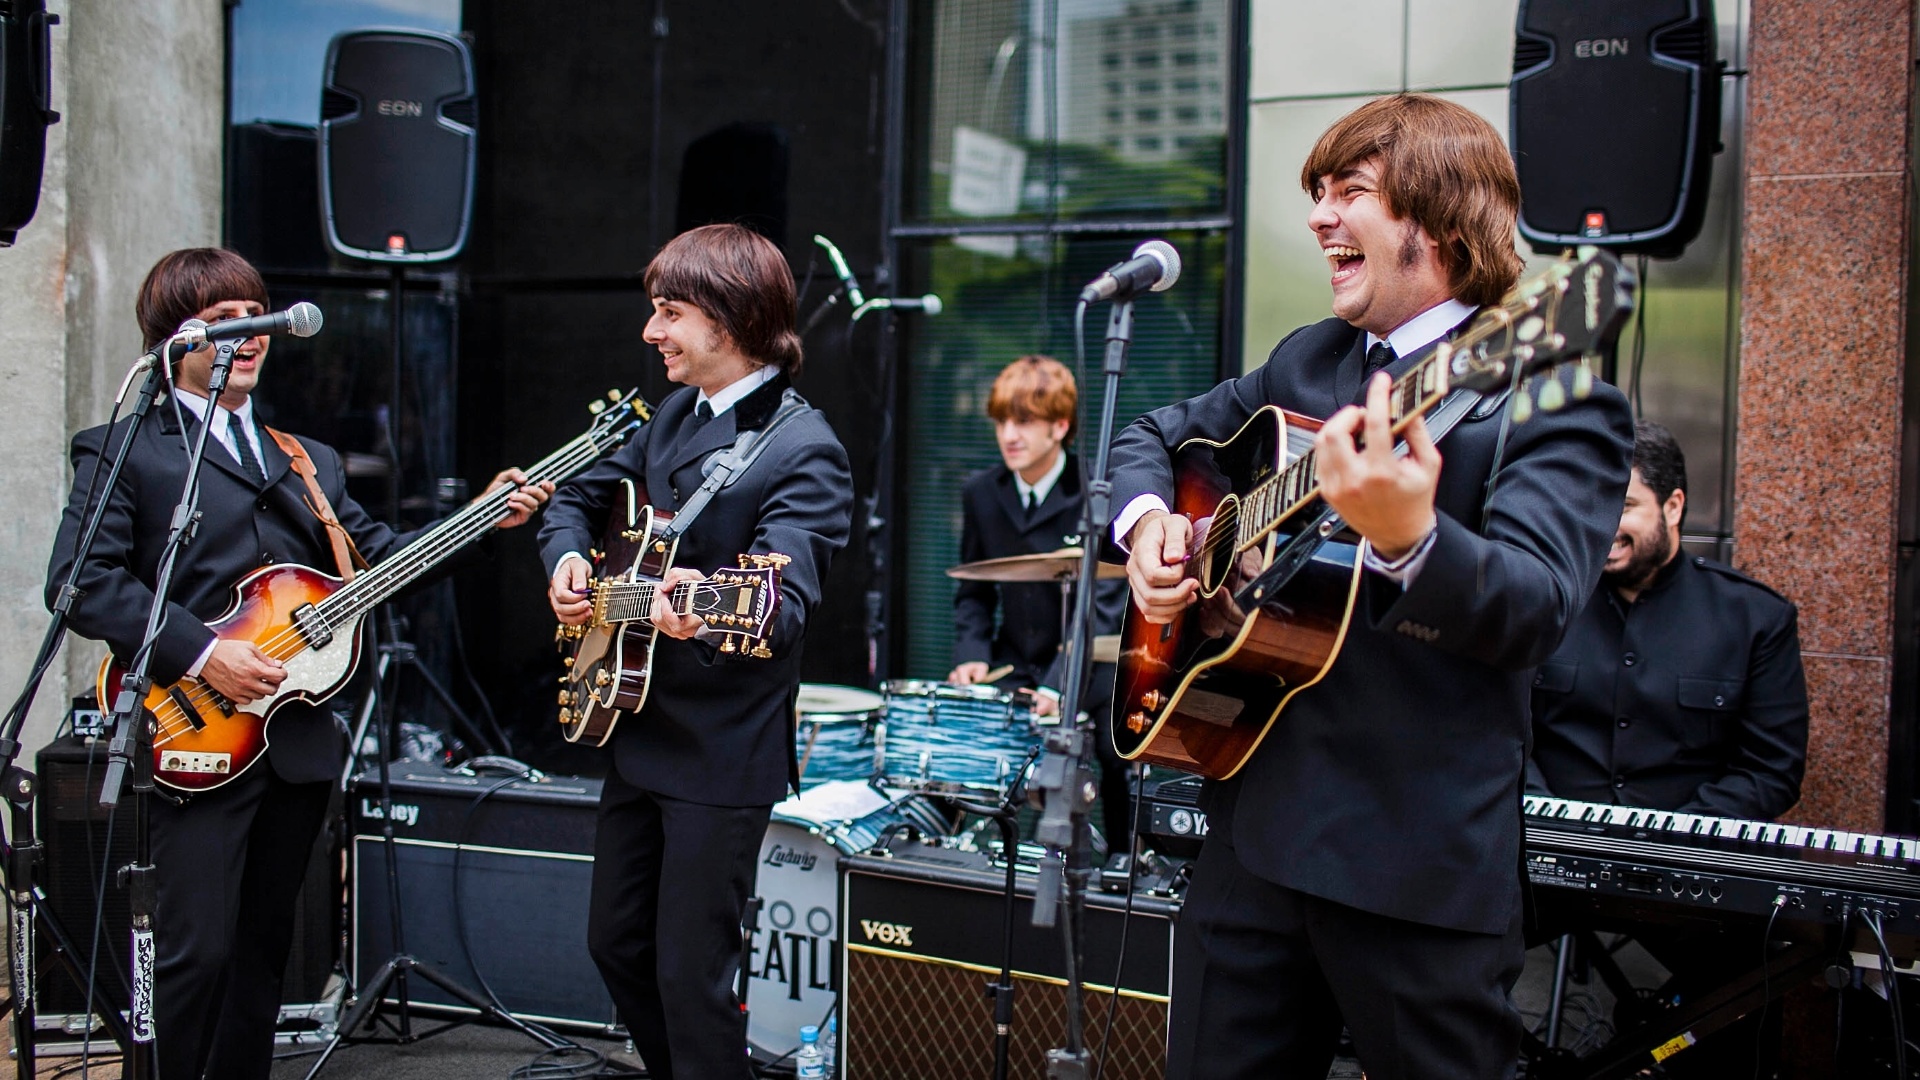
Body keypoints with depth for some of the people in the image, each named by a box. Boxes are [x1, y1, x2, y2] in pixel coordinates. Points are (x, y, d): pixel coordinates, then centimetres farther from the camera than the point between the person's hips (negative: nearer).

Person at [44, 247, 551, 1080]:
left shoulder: (313, 462, 20)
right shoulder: (122, 450, -1)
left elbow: (376, 558, 14)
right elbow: (82, 581, -12)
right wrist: (202, 654, -19)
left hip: (298, 740, 6)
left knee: (264, 948, 12)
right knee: (197, 953, -8)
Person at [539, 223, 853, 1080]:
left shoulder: (804, 453, -19)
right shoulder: (678, 413, 6)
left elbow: (784, 602, -32)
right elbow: (582, 494, 21)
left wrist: (705, 616, -52)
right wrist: (568, 559, 1)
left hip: (722, 750, -9)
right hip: (638, 726, 9)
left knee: (691, 975, -2)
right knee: (616, 942, 19)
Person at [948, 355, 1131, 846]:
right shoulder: (981, 493, 5)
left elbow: (1102, 604, -17)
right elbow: (974, 591, 12)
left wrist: (1059, 684, -29)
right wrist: (972, 654, -8)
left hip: (1088, 678, -4)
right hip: (1011, 674, 4)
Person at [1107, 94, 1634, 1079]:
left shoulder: (1553, 401, -9)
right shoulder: (1305, 362, 13)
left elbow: (1534, 610, -24)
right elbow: (1154, 436, 26)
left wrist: (1410, 542, -44)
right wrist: (1145, 517, 3)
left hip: (1421, 863, -6)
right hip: (1253, 823, 6)